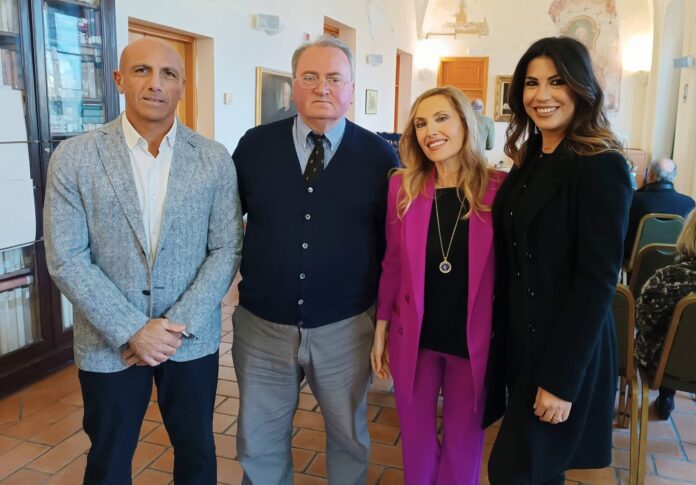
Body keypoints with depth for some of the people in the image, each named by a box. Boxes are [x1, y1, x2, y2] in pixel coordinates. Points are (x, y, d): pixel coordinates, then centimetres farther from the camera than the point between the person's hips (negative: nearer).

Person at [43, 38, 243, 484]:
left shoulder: (214, 159, -4)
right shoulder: (74, 158, -7)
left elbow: (227, 249, -4)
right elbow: (66, 259, -8)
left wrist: (179, 324, -13)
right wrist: (132, 330, -14)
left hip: (193, 338, 1)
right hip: (109, 342, 0)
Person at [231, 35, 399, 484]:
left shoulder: (380, 155, -5)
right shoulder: (255, 145, -2)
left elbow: (393, 243, 0)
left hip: (345, 329, -1)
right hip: (261, 325, 2)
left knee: (349, 435, 21)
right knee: (259, 441, 19)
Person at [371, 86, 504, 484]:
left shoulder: (498, 188, -10)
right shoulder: (402, 186, -5)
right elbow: (392, 263, 1)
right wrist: (381, 328, 4)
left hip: (473, 338, -1)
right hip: (413, 335, 2)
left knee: (464, 440, 17)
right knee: (416, 436, 19)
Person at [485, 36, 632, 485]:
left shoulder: (602, 166, -17)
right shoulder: (530, 158, 6)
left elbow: (597, 280, -20)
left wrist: (562, 379, -20)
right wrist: (501, 332, 10)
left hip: (565, 347, -7)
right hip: (518, 336, 7)